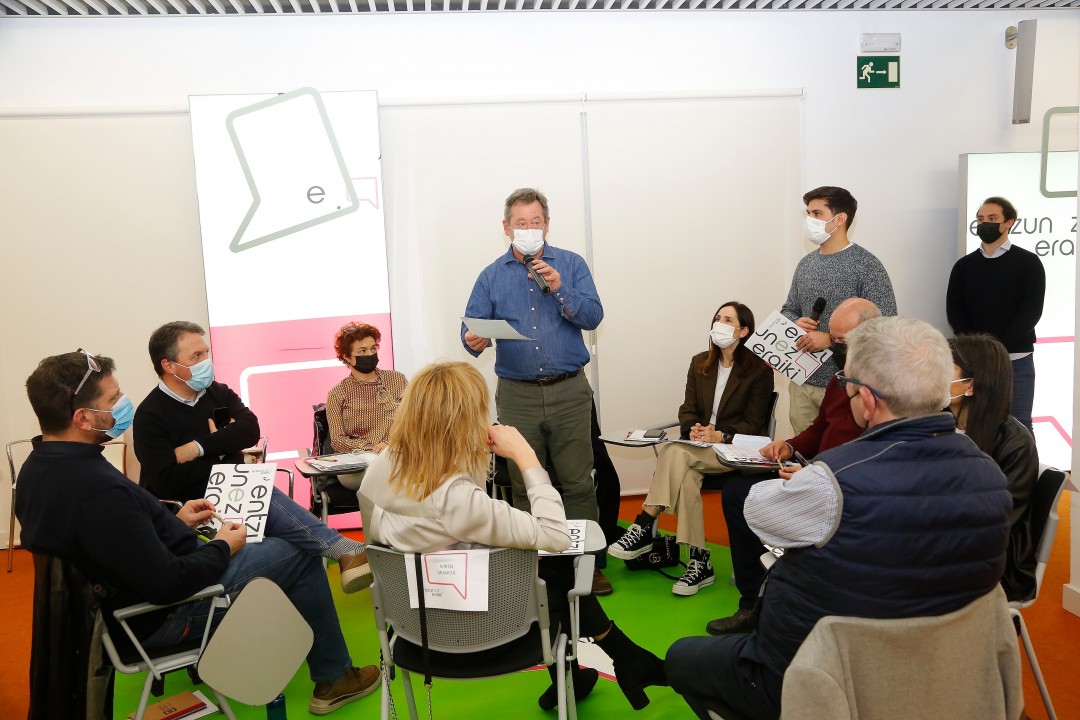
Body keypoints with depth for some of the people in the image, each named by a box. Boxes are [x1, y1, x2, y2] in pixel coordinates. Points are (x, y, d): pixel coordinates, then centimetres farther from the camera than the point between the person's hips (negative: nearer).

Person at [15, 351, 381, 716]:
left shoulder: (39, 468, -4)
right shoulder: (99, 490, -35)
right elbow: (167, 584, -31)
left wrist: (175, 523, 7)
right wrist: (223, 547, -14)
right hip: (158, 616, -10)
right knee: (299, 554, 0)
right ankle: (333, 679, 17)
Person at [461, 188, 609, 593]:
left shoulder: (570, 264, 5)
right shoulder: (491, 276, 8)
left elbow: (593, 317, -4)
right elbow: (471, 328, 2)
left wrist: (560, 289, -17)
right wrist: (474, 341, -21)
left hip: (569, 392, -1)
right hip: (517, 395, 1)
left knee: (578, 482, 2)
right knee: (524, 486, 8)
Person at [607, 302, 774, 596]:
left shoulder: (759, 370, -2)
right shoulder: (700, 363, 14)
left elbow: (753, 424, -5)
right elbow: (688, 409, 10)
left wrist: (721, 435, -21)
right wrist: (692, 429, -13)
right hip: (699, 445, 5)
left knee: (676, 453, -32)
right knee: (687, 475, -32)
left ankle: (644, 527, -30)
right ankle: (699, 561, -31)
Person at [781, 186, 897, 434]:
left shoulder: (867, 266, -8)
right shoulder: (805, 264, 11)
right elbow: (789, 309, 20)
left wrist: (831, 339, -20)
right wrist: (795, 323, -3)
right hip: (802, 382, 6)